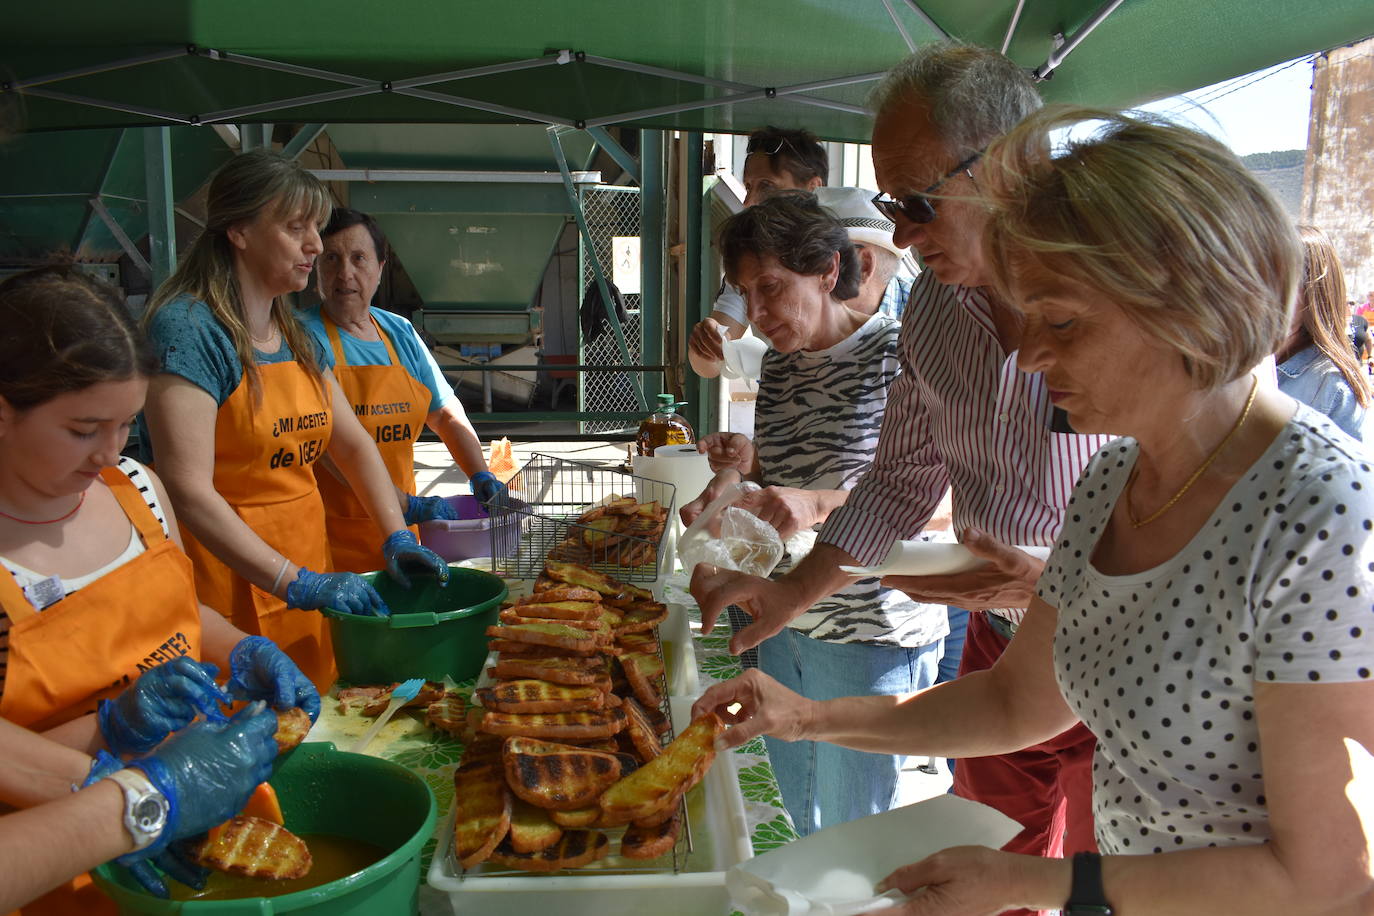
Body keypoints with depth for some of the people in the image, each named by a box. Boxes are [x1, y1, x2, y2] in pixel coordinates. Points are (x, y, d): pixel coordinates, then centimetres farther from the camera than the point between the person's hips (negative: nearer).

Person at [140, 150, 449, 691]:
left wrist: (398, 537, 0)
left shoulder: (297, 335, 10)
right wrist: (297, 583, -24)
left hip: (307, 560, 7)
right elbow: (189, 491, -21)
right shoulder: (189, 328, -15)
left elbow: (352, 445, 13)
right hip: (231, 581, -7)